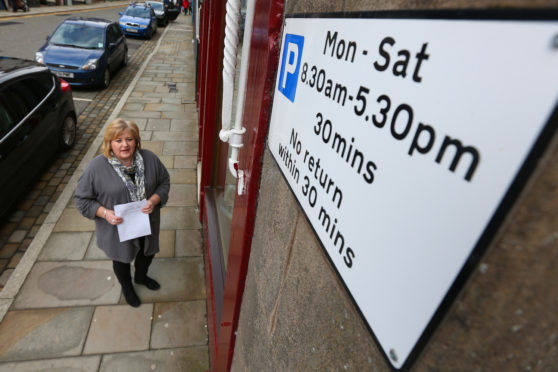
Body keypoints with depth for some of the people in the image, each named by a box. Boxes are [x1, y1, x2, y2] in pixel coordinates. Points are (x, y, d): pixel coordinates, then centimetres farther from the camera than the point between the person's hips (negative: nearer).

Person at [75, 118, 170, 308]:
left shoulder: (150, 158, -14)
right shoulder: (96, 167, -21)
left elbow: (164, 181, -2)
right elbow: (81, 199, -10)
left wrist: (154, 200, -20)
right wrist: (105, 213, -25)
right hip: (117, 228, -2)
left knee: (148, 252, 26)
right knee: (122, 259, 22)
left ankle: (141, 276, 61)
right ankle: (127, 287, 55)